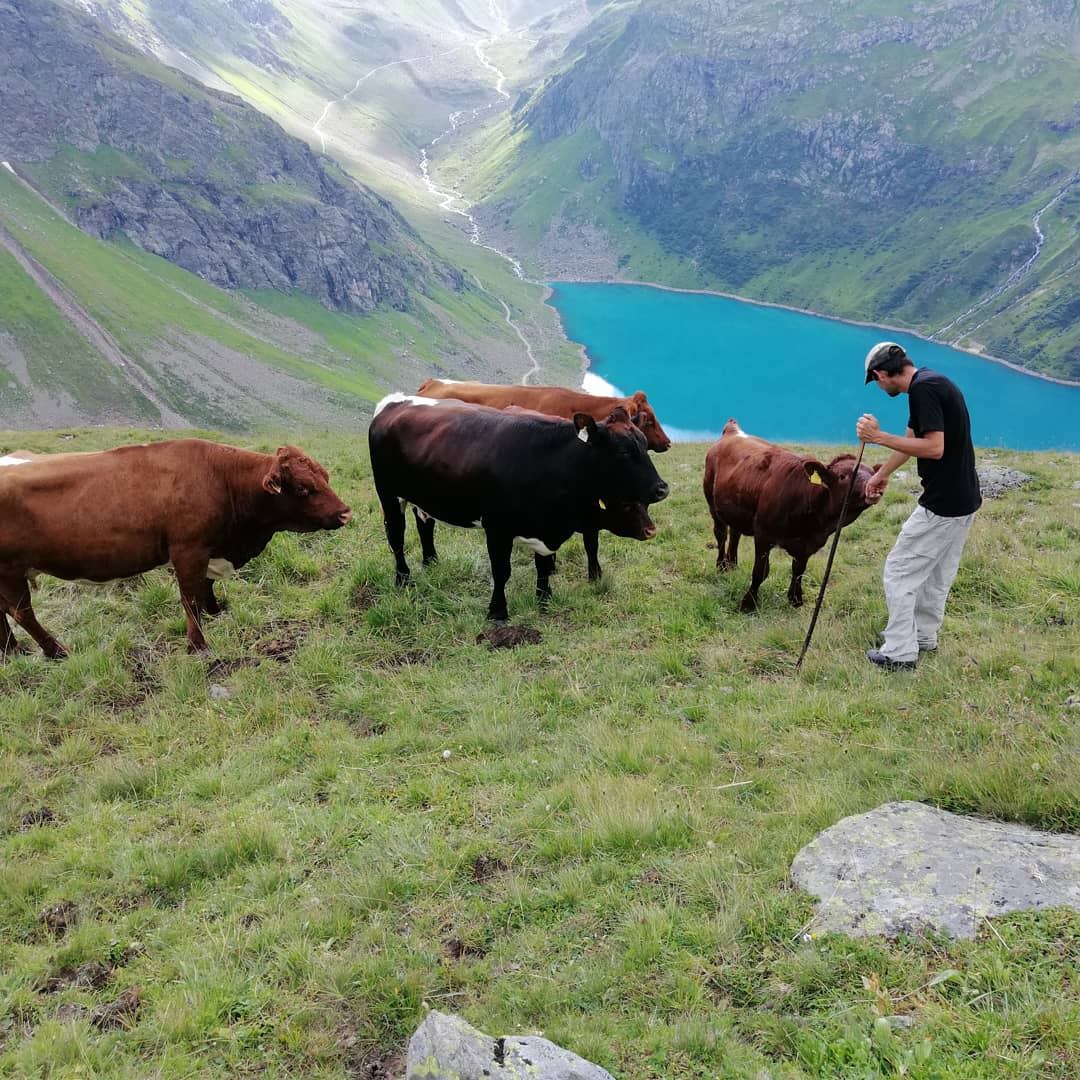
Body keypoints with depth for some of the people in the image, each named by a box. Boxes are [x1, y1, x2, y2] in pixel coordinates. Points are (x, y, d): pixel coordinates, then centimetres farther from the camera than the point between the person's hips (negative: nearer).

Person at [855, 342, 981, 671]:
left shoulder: (923, 388, -19)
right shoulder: (933, 382, 14)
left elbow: (934, 447, -27)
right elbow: (912, 440, 28)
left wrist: (879, 437, -23)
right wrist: (882, 474, 40)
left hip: (942, 505, -10)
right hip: (963, 500, 10)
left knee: (901, 570, -1)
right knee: (937, 572, 22)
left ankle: (900, 653, 5)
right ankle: (924, 637, 36)